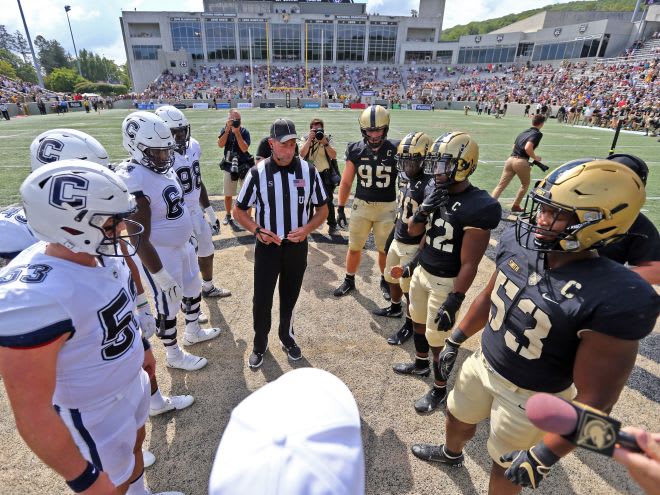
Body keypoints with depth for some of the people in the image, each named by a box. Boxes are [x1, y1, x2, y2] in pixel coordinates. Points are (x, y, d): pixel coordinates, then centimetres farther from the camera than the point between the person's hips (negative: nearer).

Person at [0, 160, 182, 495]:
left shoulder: (101, 253, -13)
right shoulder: (35, 298, -37)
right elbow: (33, 415, -29)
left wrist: (139, 349, 20)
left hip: (132, 382, 7)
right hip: (94, 413, -7)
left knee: (136, 444, 31)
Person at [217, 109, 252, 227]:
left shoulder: (244, 131, -7)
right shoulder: (225, 130, -1)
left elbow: (244, 148, -20)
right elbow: (220, 145, -17)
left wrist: (237, 132, -24)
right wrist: (228, 130, -22)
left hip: (244, 166, -2)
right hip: (229, 166, 2)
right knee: (228, 195, 12)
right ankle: (228, 215, 31)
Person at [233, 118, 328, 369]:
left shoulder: (308, 171, -6)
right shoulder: (258, 173, -9)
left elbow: (322, 209, 3)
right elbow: (239, 211, 0)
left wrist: (306, 229, -15)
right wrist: (257, 230, -18)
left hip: (297, 246, 1)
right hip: (267, 246, -1)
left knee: (290, 298, 18)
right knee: (262, 300, 6)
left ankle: (287, 338, 42)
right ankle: (259, 345, 31)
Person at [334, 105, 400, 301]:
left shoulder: (395, 150, -9)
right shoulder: (355, 150, -5)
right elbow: (346, 182, 3)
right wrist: (340, 209, 3)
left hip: (387, 207, -1)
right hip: (361, 205, 1)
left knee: (384, 249, 13)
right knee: (354, 248, 12)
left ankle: (385, 281, 36)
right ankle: (349, 280, 33)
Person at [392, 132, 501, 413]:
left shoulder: (478, 207, -24)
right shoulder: (435, 192, -1)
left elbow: (469, 264, -21)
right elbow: (414, 231, 10)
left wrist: (454, 301, -20)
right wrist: (423, 210, -8)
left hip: (445, 282, -7)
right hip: (422, 271, 8)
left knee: (438, 338, 8)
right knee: (418, 321, 25)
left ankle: (440, 389, 32)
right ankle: (420, 364, 51)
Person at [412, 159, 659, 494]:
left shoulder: (614, 299, -32)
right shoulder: (518, 244, -15)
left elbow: (594, 398, -24)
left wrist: (545, 455, -19)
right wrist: (455, 340, 11)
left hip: (532, 396, -6)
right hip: (483, 364, 6)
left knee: (505, 465, 21)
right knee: (458, 418, 30)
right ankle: (451, 453, 64)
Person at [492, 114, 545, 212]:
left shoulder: (523, 132, 20)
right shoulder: (538, 134, -4)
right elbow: (528, 148, -19)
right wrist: (535, 158, -4)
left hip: (511, 159, 6)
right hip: (521, 162, -6)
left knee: (501, 185, 4)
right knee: (525, 184, 19)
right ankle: (515, 206, 23)